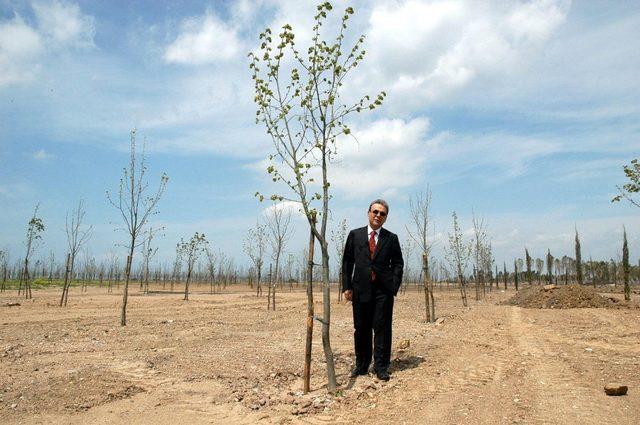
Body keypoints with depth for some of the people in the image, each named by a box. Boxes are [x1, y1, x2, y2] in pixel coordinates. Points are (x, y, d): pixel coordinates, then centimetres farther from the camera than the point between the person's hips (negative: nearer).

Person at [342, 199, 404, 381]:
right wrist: (346, 286, 1)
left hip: (384, 290, -1)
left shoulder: (391, 238, 6)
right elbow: (347, 262, 7)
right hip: (360, 289, 1)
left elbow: (398, 263, 6)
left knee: (382, 328, 1)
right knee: (361, 328, 8)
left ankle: (381, 366, 11)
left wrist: (394, 286, -6)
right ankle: (361, 365, 20)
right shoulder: (355, 235, 8)